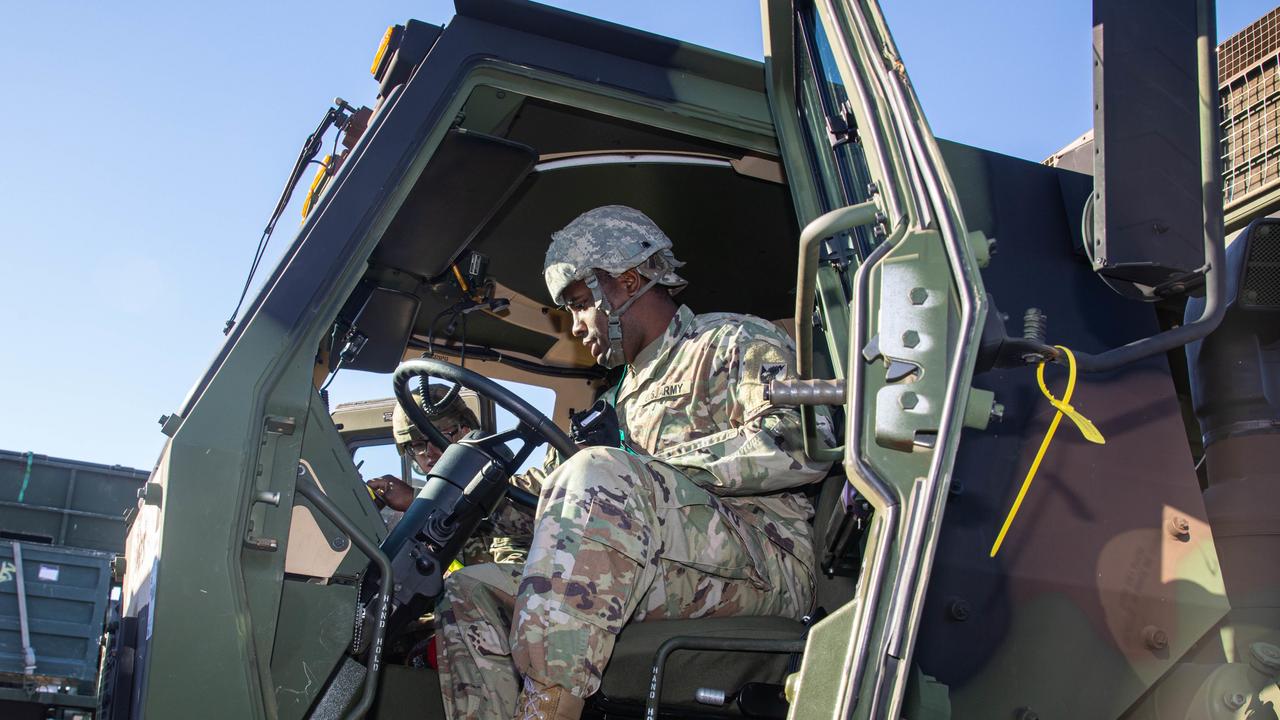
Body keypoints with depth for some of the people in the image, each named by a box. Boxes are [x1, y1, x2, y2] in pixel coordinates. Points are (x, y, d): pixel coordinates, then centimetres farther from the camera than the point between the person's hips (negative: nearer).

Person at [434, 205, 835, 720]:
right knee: (468, 594, -7)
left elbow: (797, 444, -14)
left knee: (602, 476, -34)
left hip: (765, 563, -7)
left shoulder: (736, 341, 6)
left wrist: (656, 467, -12)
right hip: (654, 580, 8)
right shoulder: (626, 397, 30)